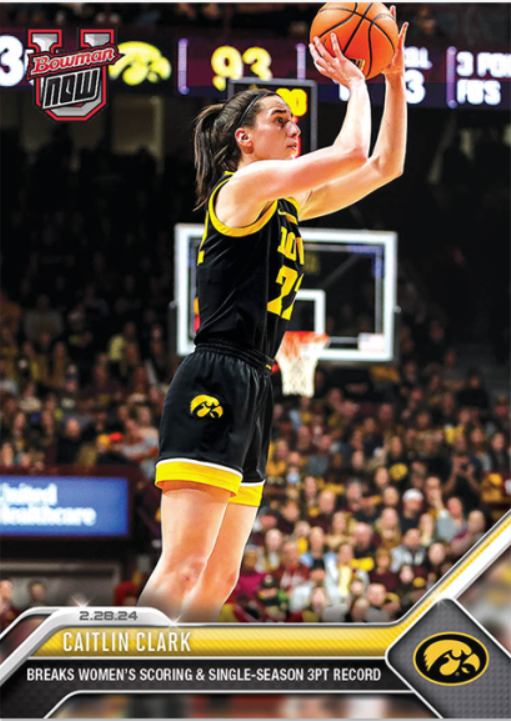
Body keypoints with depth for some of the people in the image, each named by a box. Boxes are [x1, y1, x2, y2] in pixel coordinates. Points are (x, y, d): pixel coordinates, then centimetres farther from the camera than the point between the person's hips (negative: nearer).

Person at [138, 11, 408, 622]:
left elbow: (385, 165, 23)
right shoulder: (245, 184, -5)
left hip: (252, 394, 10)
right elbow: (350, 153, -15)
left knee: (219, 580, 6)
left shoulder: (292, 201, 20)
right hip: (213, 386, -10)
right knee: (182, 571, -19)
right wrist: (356, 86, 1)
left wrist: (394, 80, 15)